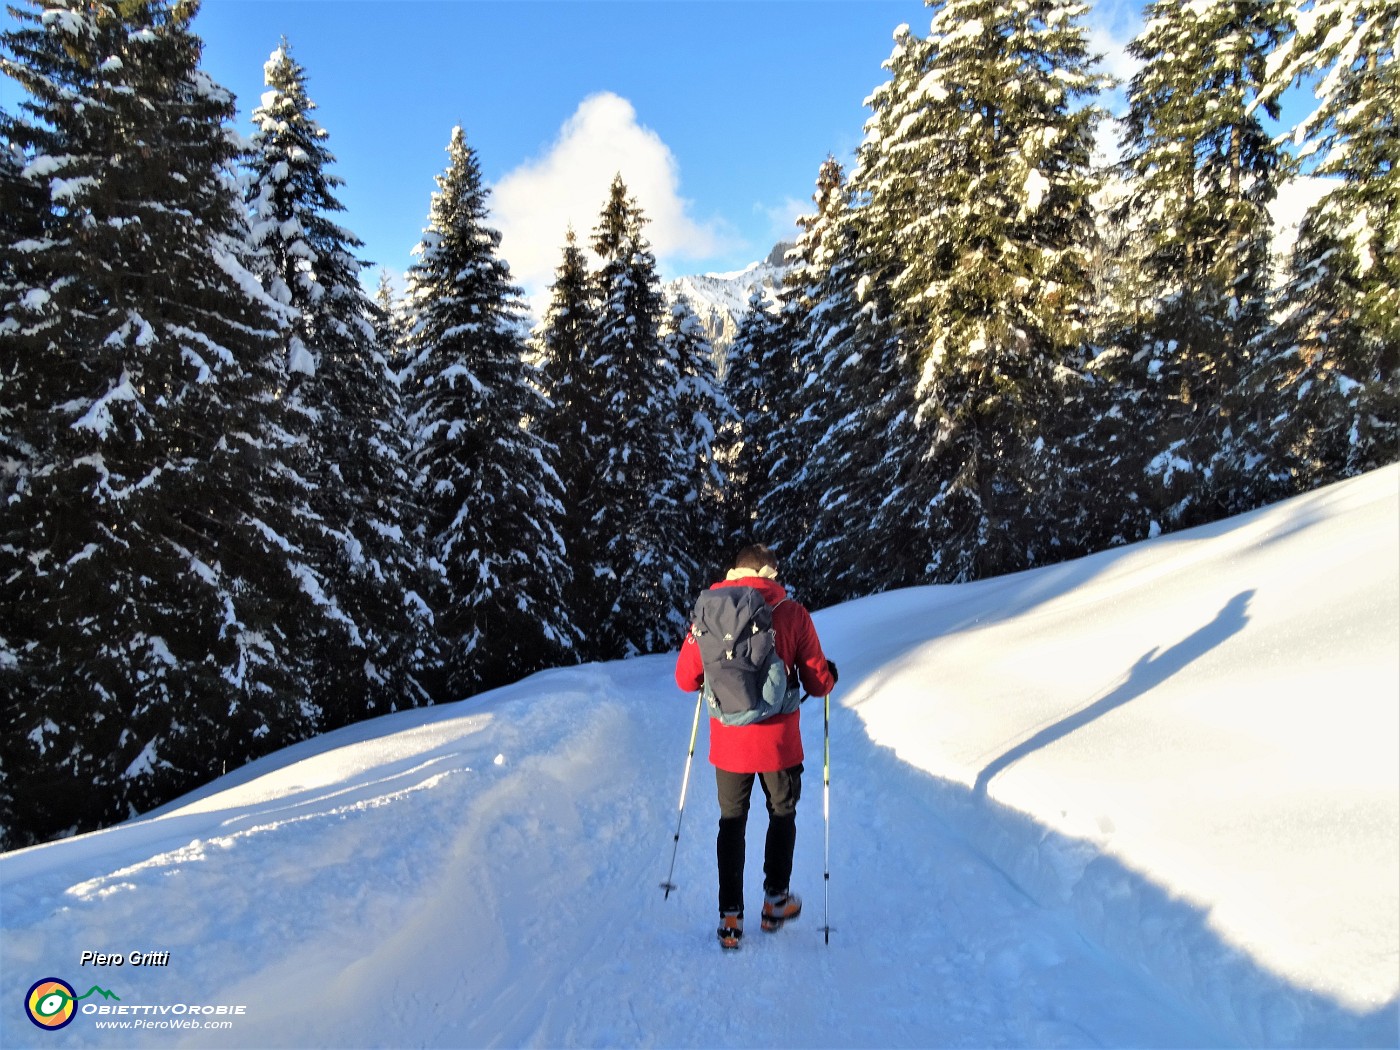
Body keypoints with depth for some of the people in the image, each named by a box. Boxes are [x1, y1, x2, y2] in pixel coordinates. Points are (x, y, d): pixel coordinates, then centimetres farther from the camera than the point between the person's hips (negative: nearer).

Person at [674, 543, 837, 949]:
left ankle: (730, 916, 18)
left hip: (728, 744, 1)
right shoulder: (792, 613, -9)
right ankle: (775, 901, 31)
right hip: (779, 743, -1)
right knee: (782, 814, 22)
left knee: (732, 823, 17)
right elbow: (818, 683, -6)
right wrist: (830, 674, 17)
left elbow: (687, 679, 0)